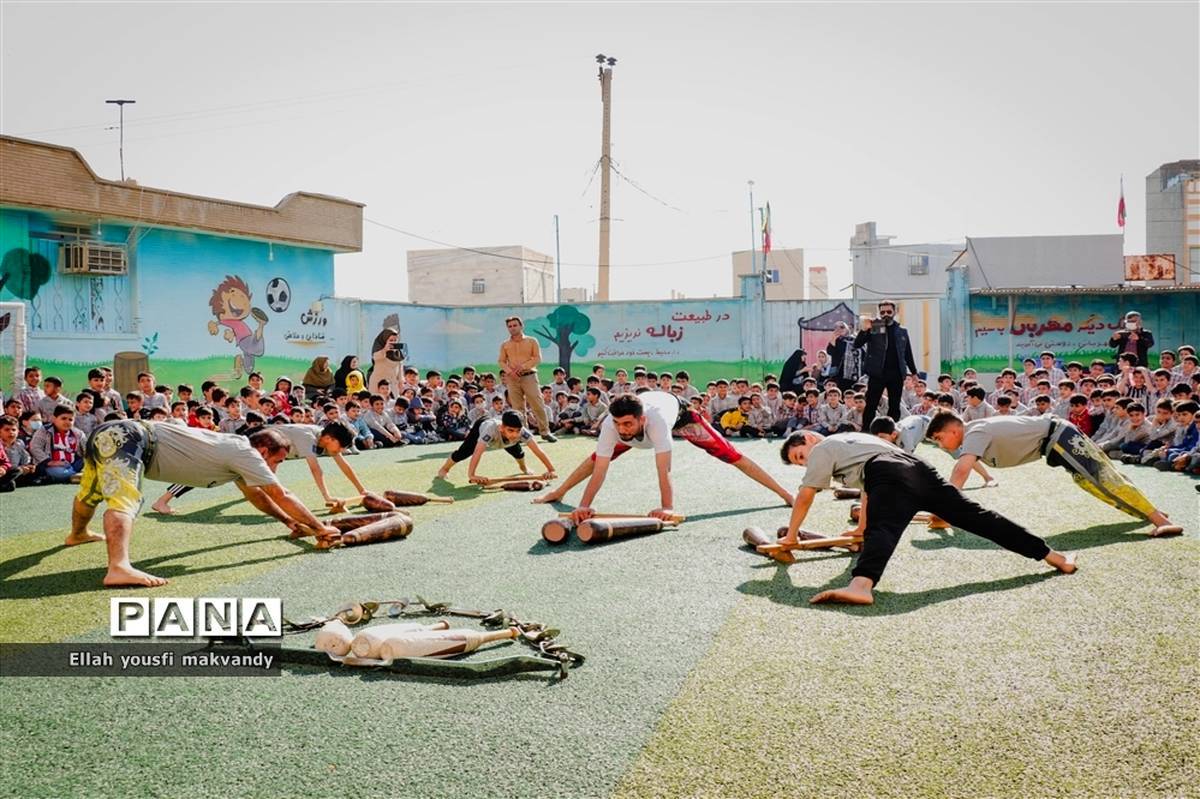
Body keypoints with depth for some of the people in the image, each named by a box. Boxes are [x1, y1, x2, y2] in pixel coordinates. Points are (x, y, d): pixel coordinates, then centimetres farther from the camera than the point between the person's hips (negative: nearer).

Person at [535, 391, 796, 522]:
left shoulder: (655, 419, -51)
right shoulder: (611, 424, -40)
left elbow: (663, 468, -54)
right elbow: (600, 468, -42)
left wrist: (667, 507, -62)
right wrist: (584, 505, -51)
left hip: (677, 409, -4)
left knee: (731, 455, -8)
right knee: (596, 457, 10)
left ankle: (783, 492, -1)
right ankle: (557, 493, 32)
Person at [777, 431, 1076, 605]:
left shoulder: (821, 449, 17)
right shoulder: (849, 440, 41)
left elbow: (805, 497, 12)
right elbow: (869, 487, 52)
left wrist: (791, 535, 23)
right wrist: (861, 528, 61)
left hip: (892, 476, -8)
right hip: (918, 468, 8)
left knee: (882, 530, -31)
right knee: (974, 516, 10)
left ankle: (861, 585, -58)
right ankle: (1050, 554, 13)